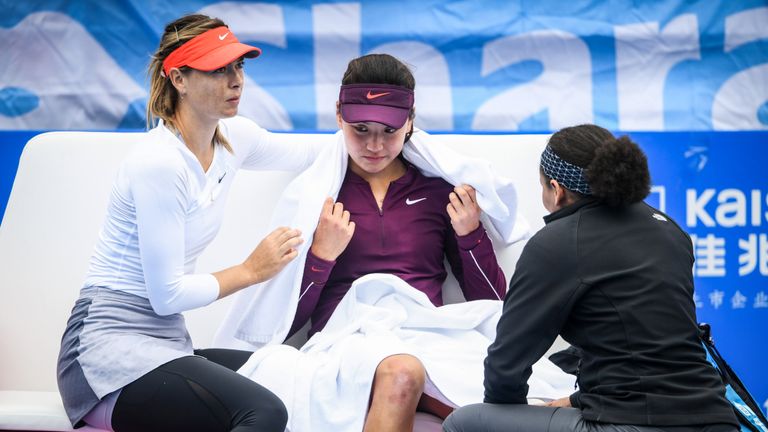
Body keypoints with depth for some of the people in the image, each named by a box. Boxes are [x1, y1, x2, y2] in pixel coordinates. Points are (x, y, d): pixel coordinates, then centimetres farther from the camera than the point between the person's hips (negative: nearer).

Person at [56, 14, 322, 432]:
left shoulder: (234, 138, 6)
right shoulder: (160, 163, -18)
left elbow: (302, 155, 28)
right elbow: (166, 295, -17)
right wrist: (250, 270, -5)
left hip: (167, 342, 9)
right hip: (111, 342, -9)